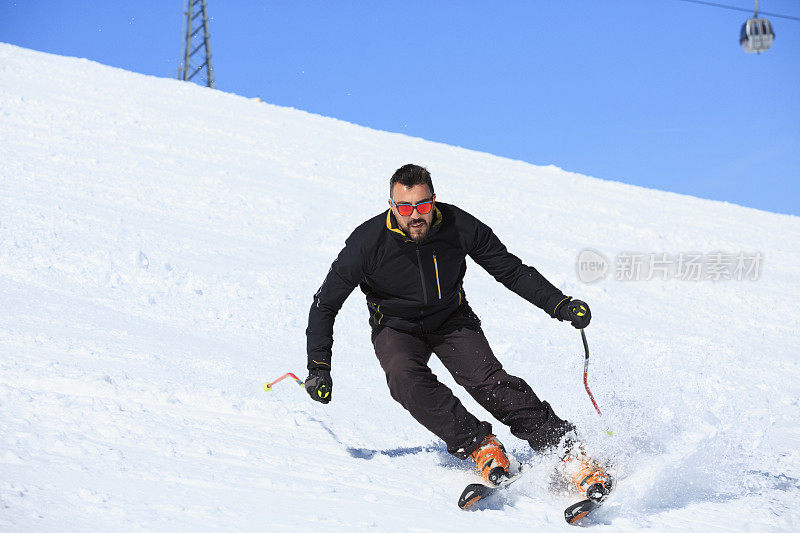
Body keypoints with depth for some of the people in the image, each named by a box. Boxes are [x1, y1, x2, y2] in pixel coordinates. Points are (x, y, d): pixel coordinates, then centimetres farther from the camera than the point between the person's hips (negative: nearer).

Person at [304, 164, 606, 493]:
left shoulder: (460, 227, -22)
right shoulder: (367, 242, -25)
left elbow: (512, 271, -8)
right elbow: (325, 304, -15)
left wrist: (560, 305, -18)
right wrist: (318, 367, -21)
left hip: (452, 320, 0)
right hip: (396, 327, 0)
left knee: (487, 380, -22)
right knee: (407, 379, -31)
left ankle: (564, 448, -20)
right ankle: (478, 445, -25)